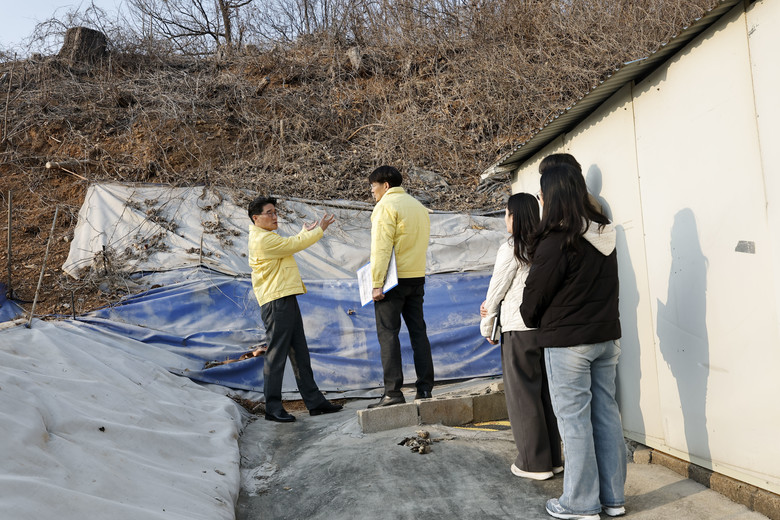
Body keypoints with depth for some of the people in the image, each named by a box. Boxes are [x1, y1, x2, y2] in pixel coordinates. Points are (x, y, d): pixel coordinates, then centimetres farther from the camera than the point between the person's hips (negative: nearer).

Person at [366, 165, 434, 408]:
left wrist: (377, 284, -17)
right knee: (418, 330, 10)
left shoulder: (386, 206, -8)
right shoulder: (419, 206, 18)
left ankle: (393, 392, -3)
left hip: (393, 279, -8)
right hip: (417, 277, 8)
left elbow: (381, 249, -16)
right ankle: (425, 387, 12)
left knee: (388, 333, -3)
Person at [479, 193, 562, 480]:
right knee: (546, 392, 15)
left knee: (523, 395, 5)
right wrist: (492, 305, 10)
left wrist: (487, 326, 8)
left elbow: (497, 288, -6)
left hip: (519, 330, -7)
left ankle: (534, 463, 14)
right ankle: (554, 458, 25)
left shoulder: (511, 249, -13)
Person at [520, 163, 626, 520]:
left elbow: (535, 294, -9)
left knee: (574, 420, 4)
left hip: (567, 341, -7)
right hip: (607, 336, 8)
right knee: (606, 414, 15)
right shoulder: (604, 234, 5)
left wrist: (531, 319, 10)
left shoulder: (556, 241, -19)